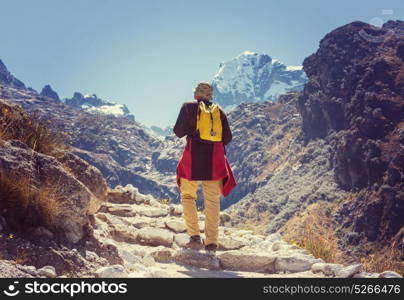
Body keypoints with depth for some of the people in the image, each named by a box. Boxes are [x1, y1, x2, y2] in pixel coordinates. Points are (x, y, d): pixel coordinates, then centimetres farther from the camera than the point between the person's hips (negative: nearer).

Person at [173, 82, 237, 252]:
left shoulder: (189, 107, 1)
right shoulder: (219, 111, 9)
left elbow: (178, 132, -3)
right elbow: (227, 138, 8)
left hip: (193, 158, -2)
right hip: (214, 161, 2)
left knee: (188, 196, 12)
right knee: (212, 201, 8)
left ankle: (195, 236, 0)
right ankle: (211, 242, 7)